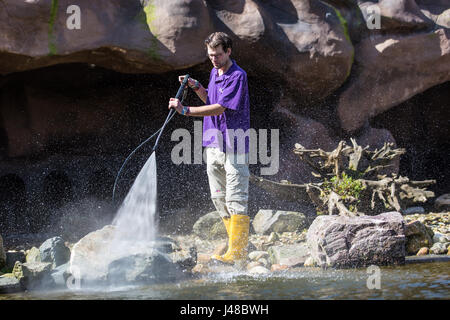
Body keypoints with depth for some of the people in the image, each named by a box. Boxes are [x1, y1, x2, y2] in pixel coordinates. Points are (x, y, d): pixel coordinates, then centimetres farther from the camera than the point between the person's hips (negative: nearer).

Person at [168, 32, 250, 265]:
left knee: (236, 199, -9)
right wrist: (196, 87, 9)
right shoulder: (215, 73, 14)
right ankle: (237, 243, 21)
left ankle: (237, 251, -9)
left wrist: (186, 110, -25)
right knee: (218, 198, 11)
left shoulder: (237, 76, -14)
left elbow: (220, 108, -21)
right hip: (213, 145, 9)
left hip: (234, 147, -9)